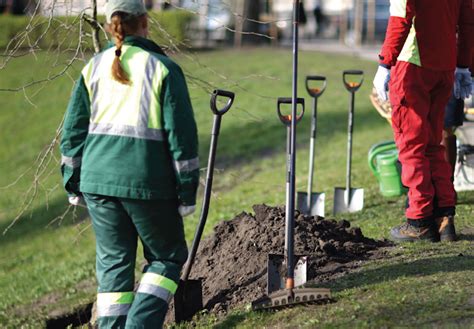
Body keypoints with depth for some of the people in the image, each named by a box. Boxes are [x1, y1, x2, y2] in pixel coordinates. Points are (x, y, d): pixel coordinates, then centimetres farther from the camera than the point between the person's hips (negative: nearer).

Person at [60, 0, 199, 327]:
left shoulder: (94, 67, 6)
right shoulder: (163, 68, -5)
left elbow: (73, 130, 8)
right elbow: (181, 134, -8)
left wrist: (73, 184, 17)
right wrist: (187, 192, -2)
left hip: (99, 178, 4)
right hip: (147, 181, -4)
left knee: (113, 260, 13)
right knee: (167, 256, 11)